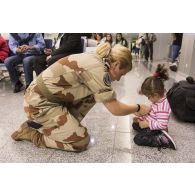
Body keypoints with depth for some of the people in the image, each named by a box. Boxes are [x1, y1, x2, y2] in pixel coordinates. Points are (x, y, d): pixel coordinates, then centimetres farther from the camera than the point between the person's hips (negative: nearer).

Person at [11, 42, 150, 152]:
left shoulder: (95, 59, 6)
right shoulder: (97, 68, -22)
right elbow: (115, 109, -17)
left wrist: (133, 113, 15)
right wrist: (138, 108, 1)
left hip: (47, 96, 9)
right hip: (39, 103, -9)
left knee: (93, 94, 4)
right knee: (81, 142, -3)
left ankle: (67, 124, 10)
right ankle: (32, 132, 6)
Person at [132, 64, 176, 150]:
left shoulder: (162, 107, -32)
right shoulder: (157, 101, 0)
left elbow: (162, 124, -34)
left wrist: (148, 124, -29)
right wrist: (141, 117, 2)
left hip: (156, 129, -10)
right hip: (149, 123, 11)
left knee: (138, 139, -17)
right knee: (135, 124, 18)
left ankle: (163, 140, -13)